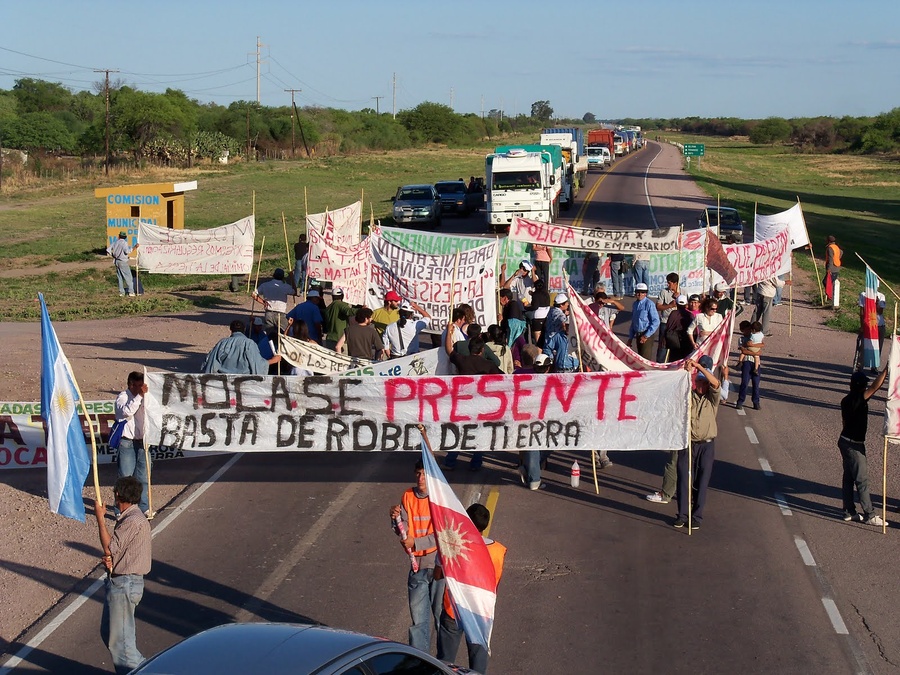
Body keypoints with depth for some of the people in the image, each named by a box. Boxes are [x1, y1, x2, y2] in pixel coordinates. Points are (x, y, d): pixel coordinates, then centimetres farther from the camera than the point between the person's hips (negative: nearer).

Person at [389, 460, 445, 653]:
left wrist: (416, 542, -21)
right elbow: (403, 531, 2)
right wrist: (396, 519, -18)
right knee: (418, 618, 10)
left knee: (442, 615, 6)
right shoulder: (408, 497, 4)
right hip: (418, 566, 4)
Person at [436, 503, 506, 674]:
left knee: (445, 659, 16)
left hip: (453, 611, -2)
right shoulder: (499, 551, -15)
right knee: (479, 656, 18)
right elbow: (495, 584, -2)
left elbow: (438, 575, -8)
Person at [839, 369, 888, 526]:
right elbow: (876, 386, -32)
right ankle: (869, 515, 2)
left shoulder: (846, 400, 7)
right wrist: (887, 369, -29)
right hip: (854, 445, -9)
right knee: (862, 479, -3)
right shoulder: (858, 399, -21)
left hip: (845, 441, 10)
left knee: (848, 478, 14)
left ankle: (849, 512, 20)